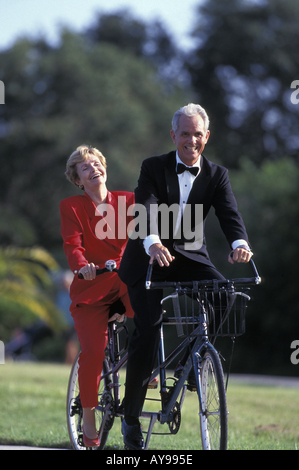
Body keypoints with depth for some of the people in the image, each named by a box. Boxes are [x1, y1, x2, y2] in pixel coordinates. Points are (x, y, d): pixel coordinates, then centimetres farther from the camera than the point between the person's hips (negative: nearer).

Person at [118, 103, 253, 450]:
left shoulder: (216, 175, 3)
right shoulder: (154, 168, -4)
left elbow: (229, 213, -13)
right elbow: (145, 208, -21)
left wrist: (239, 243, -36)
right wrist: (153, 243, -43)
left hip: (190, 255, 2)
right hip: (149, 256, -2)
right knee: (148, 330, -15)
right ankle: (131, 417, -2)